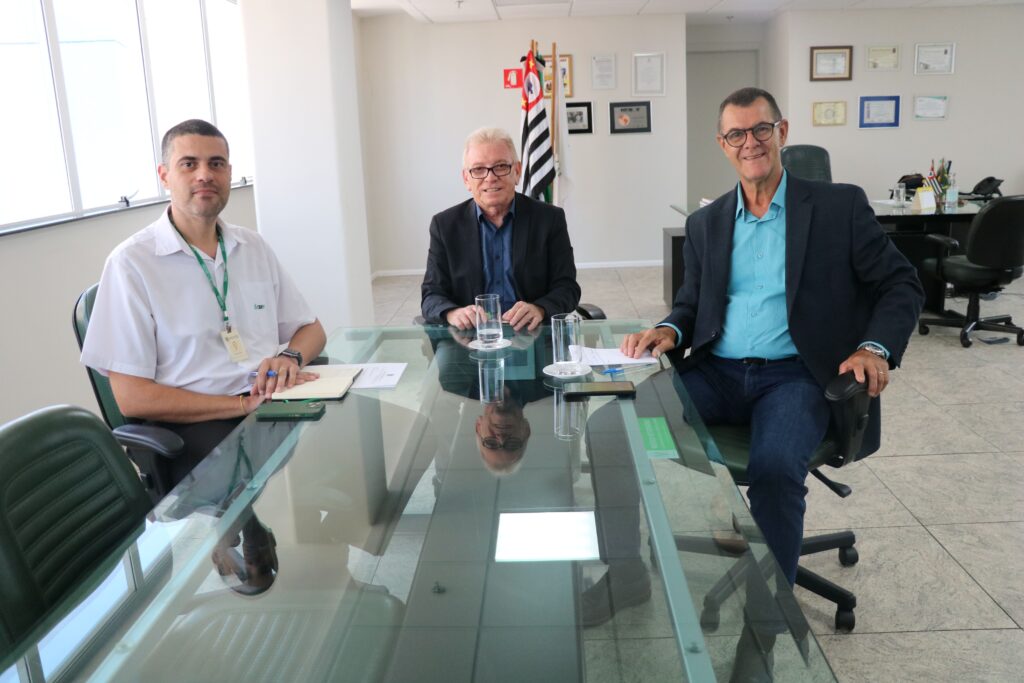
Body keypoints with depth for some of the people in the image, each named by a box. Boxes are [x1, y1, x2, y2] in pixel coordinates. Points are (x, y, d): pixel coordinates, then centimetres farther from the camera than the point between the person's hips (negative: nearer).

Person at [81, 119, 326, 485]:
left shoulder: (253, 246, 17)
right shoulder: (131, 262, -2)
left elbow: (311, 329, 21)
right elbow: (132, 397, -7)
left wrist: (290, 357, -3)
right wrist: (244, 404, -14)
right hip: (193, 425, -5)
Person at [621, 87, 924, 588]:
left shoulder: (840, 206, 5)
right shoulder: (705, 223, 16)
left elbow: (901, 285, 5)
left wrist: (875, 347, -13)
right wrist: (670, 330, -5)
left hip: (793, 375, -3)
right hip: (714, 373, 4)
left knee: (773, 470, -33)